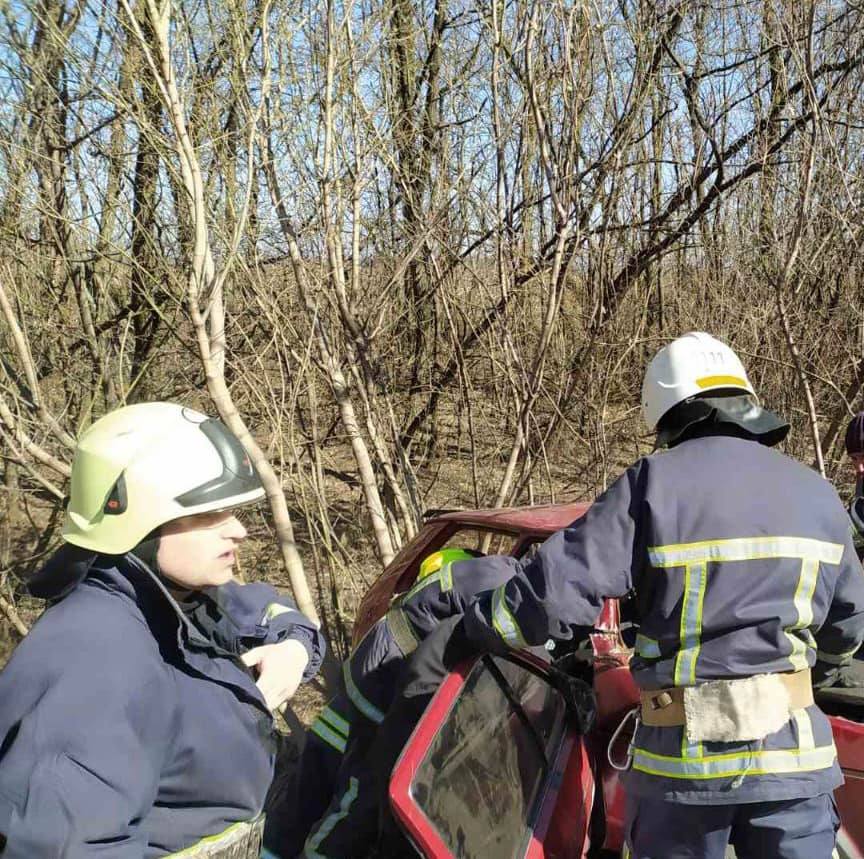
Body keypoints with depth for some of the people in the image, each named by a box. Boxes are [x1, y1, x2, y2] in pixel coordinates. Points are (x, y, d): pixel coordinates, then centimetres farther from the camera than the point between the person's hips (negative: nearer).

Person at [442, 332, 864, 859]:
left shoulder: (654, 485, -9)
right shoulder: (814, 493, 6)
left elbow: (559, 584, -14)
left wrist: (475, 631, 2)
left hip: (682, 752, -2)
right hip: (790, 747, 3)